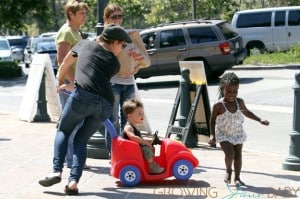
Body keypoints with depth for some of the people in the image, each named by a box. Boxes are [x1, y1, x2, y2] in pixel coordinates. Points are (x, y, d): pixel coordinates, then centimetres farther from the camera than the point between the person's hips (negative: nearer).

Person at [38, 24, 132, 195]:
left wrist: (60, 82, 52)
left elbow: (65, 65, 33)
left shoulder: (86, 45, 20)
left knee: (63, 131, 19)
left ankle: (57, 172, 1)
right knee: (82, 140, 16)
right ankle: (74, 182, 1)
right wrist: (71, 86, 40)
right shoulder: (115, 63, 21)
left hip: (83, 96, -2)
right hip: (105, 104, 2)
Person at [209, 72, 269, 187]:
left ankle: (237, 178, 18)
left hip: (238, 133, 4)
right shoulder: (218, 105, -19)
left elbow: (246, 112, 13)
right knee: (230, 154, -18)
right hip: (223, 135, -4)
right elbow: (213, 120, -9)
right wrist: (212, 135, -15)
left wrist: (260, 120, 11)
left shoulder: (239, 102, -6)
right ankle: (228, 171, 12)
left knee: (238, 155, 6)